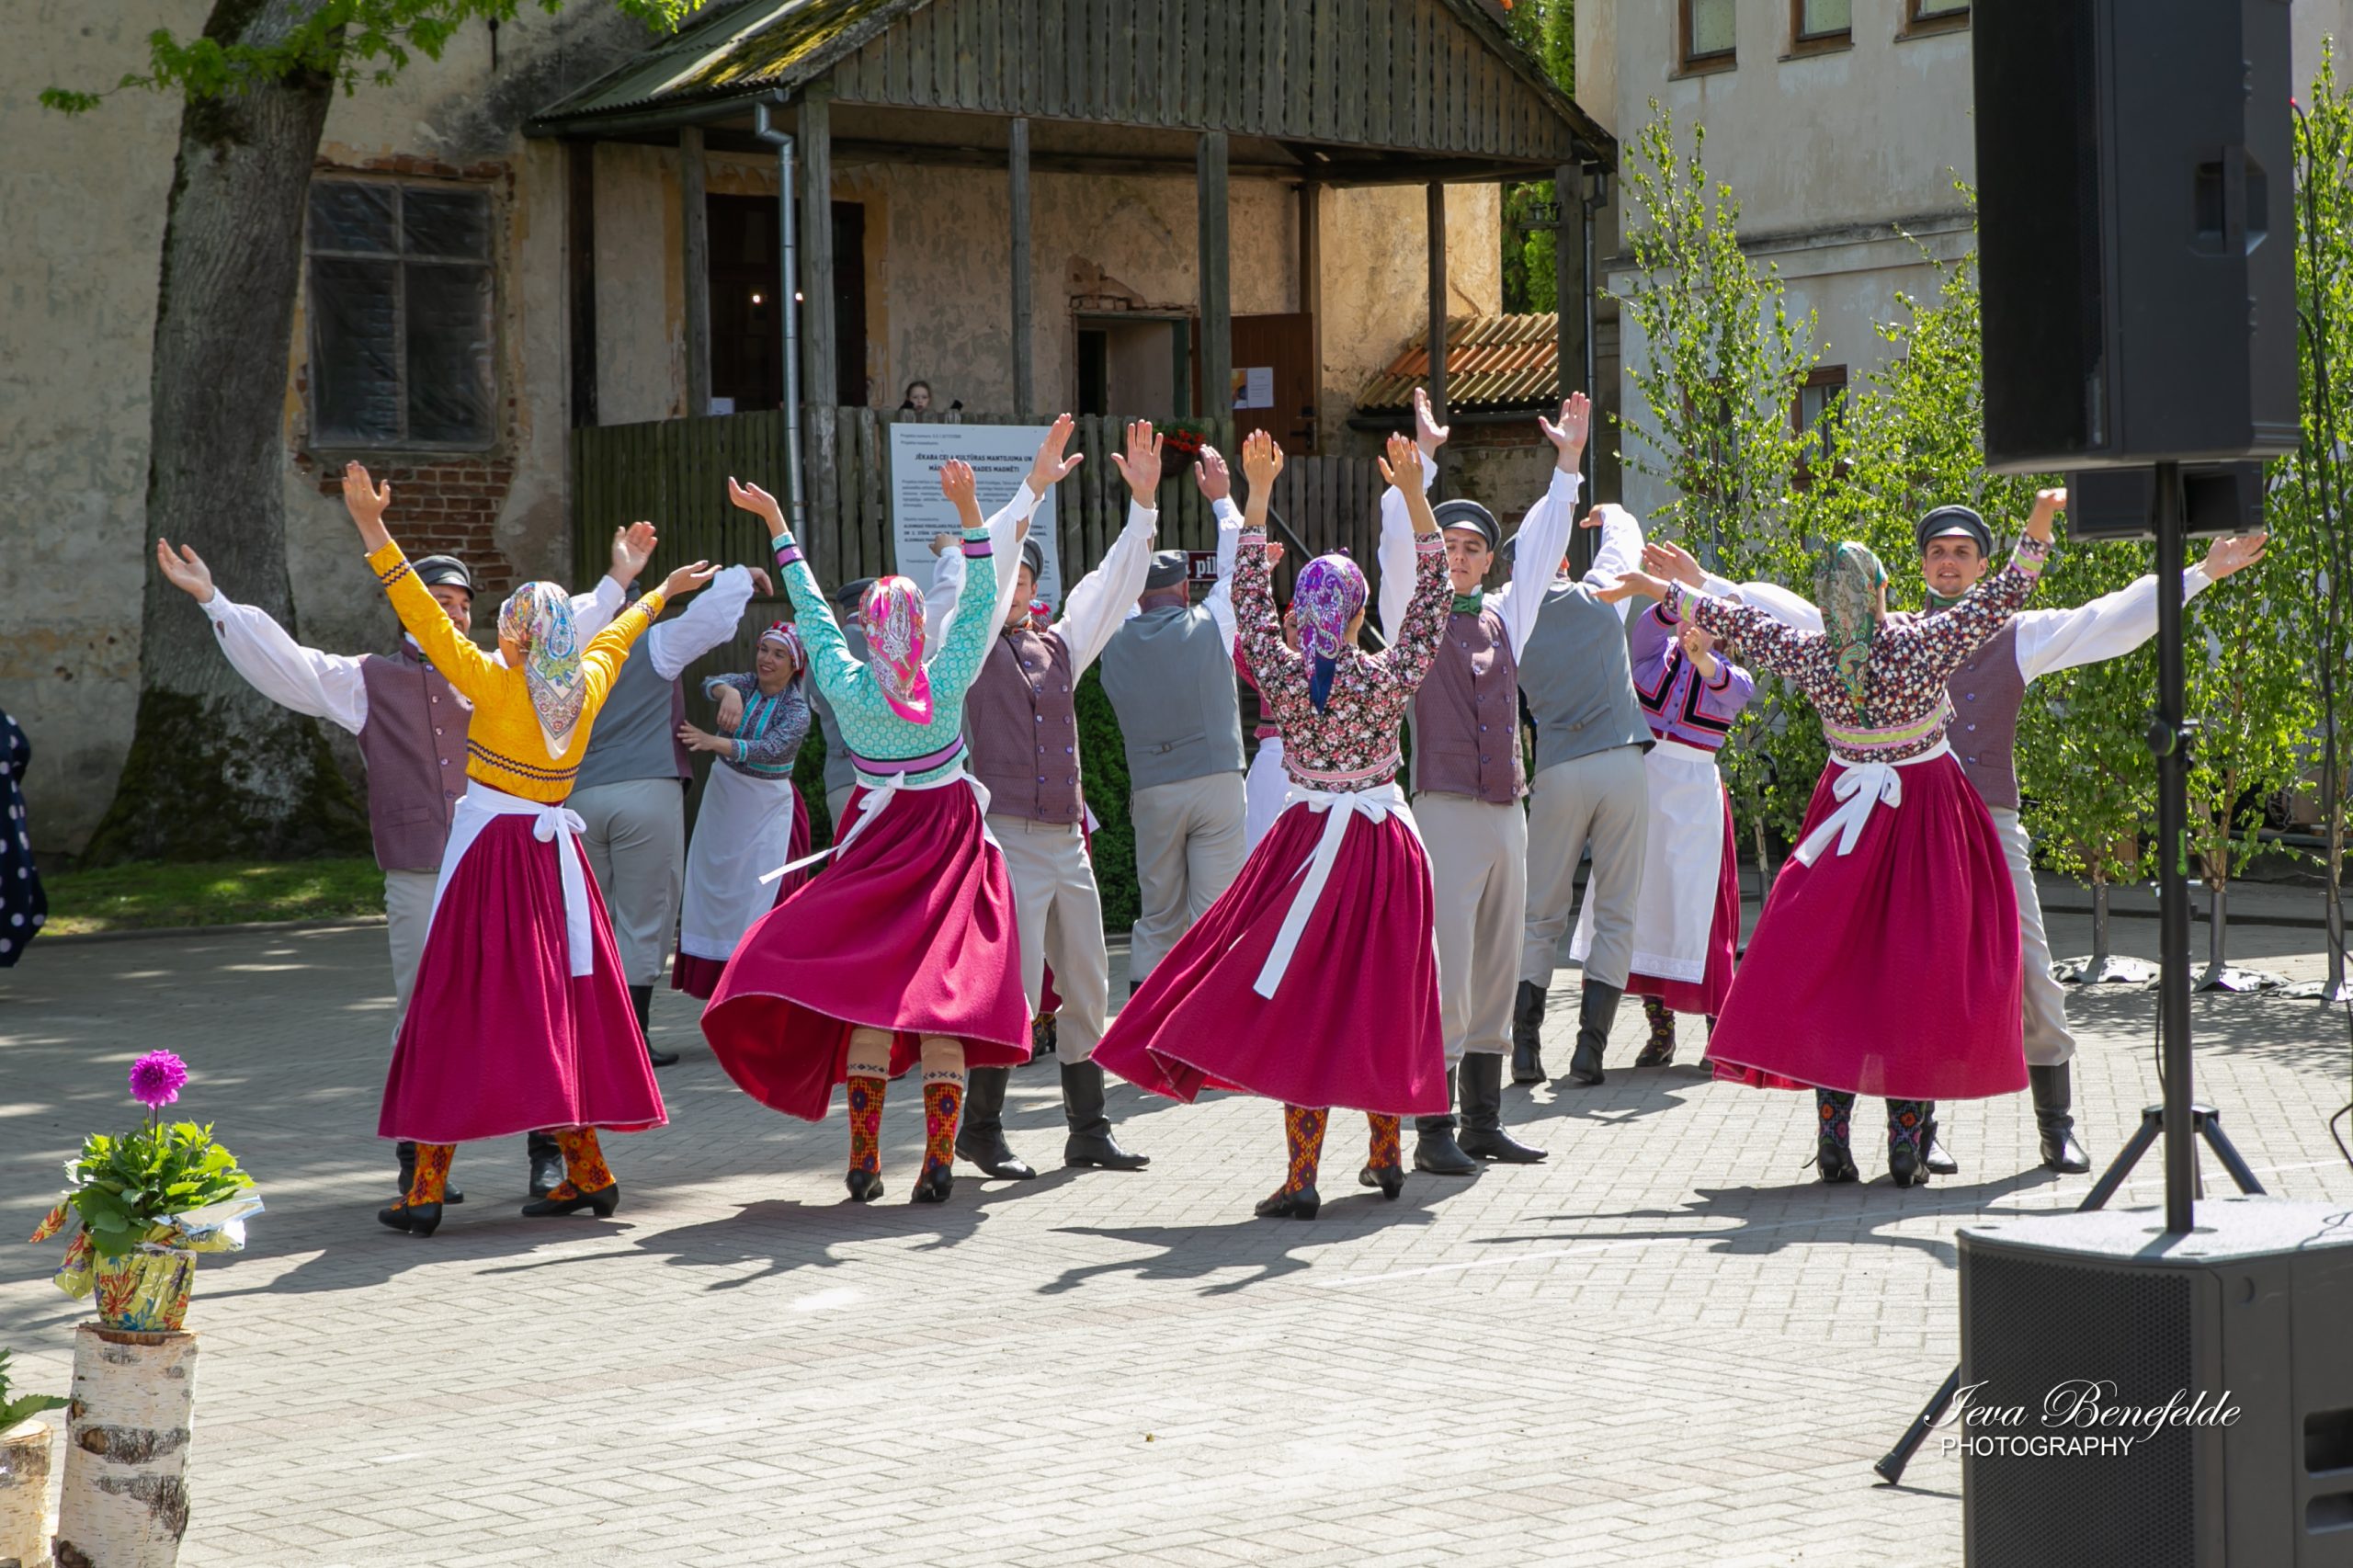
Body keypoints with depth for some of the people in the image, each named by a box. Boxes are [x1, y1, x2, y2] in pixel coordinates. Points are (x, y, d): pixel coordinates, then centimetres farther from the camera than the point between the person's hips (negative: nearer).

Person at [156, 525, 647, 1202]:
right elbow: (281, 663, 5)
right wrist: (211, 600, 0)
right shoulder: (367, 680, 11)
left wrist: (618, 579, 28)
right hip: (417, 878, -1)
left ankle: (547, 1147, 8)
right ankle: (419, 1158, 7)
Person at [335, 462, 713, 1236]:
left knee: (461, 1012, -5)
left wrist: (374, 531, -16)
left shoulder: (494, 682, -12)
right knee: (557, 1010, 12)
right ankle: (586, 1172, 14)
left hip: (492, 851, -5)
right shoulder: (586, 686, 3)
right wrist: (660, 592, 43)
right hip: (554, 854, 5)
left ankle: (427, 1186, -6)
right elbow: (613, 636, 23)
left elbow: (426, 619, -16)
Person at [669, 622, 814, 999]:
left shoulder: (797, 711, -13)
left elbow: (770, 750, -30)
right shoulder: (747, 685, -1)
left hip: (765, 810, -5)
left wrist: (715, 742, -45)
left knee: (757, 896, -9)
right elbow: (711, 684, -20)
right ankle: (716, 980, 18)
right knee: (713, 887, 8)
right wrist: (729, 693, -46)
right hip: (721, 801, 5)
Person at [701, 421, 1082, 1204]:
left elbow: (810, 608, 2)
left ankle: (864, 1157, -5)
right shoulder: (948, 680, -13)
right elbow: (983, 596, -9)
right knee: (944, 991, -2)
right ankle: (938, 1161, -7)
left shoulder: (846, 684, -10)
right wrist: (969, 512, -14)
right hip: (949, 840, -1)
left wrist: (777, 525, 11)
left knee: (867, 992, 3)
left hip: (878, 843, 1)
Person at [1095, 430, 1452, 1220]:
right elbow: (1433, 594, -5)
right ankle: (1386, 1155, 23)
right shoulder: (1387, 678, -12)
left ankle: (1302, 1175, -8)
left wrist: (1257, 493, 3)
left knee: (1305, 997, 0)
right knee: (1379, 992, 12)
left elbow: (1248, 594, 2)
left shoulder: (1282, 675, -9)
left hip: (1309, 841, 0)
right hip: (1386, 848, 0)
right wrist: (1414, 494, -10)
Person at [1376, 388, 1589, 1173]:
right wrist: (1423, 458, -18)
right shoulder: (1413, 614, 3)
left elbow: (1542, 547, 20)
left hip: (1506, 813, 6)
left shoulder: (1504, 616, 16)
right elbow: (1398, 544, -10)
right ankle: (1435, 1130, -8)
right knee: (1446, 971, -10)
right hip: (1444, 809, -6)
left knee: (1496, 972, 8)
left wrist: (1567, 464, 14)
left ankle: (1484, 1123, 15)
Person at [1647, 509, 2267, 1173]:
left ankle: (2056, 1125, 4)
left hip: (1992, 824, 0)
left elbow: (2111, 620, 7)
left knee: (2031, 977, -5)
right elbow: (1793, 617, 12)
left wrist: (2201, 574, -1)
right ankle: (1918, 1128, 6)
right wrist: (1700, 581, 8)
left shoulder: (2018, 637, 12)